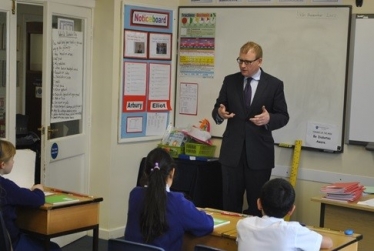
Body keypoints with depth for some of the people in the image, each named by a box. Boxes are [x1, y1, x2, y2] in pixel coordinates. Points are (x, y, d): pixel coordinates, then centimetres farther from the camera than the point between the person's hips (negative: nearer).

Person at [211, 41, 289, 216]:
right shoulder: (230, 81, 6)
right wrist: (220, 113, -16)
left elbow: (283, 116, -1)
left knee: (257, 203, 6)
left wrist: (269, 119, -22)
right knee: (230, 201, 8)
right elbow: (216, 109, 8)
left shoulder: (274, 84, -1)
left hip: (259, 153, -2)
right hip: (232, 151, 2)